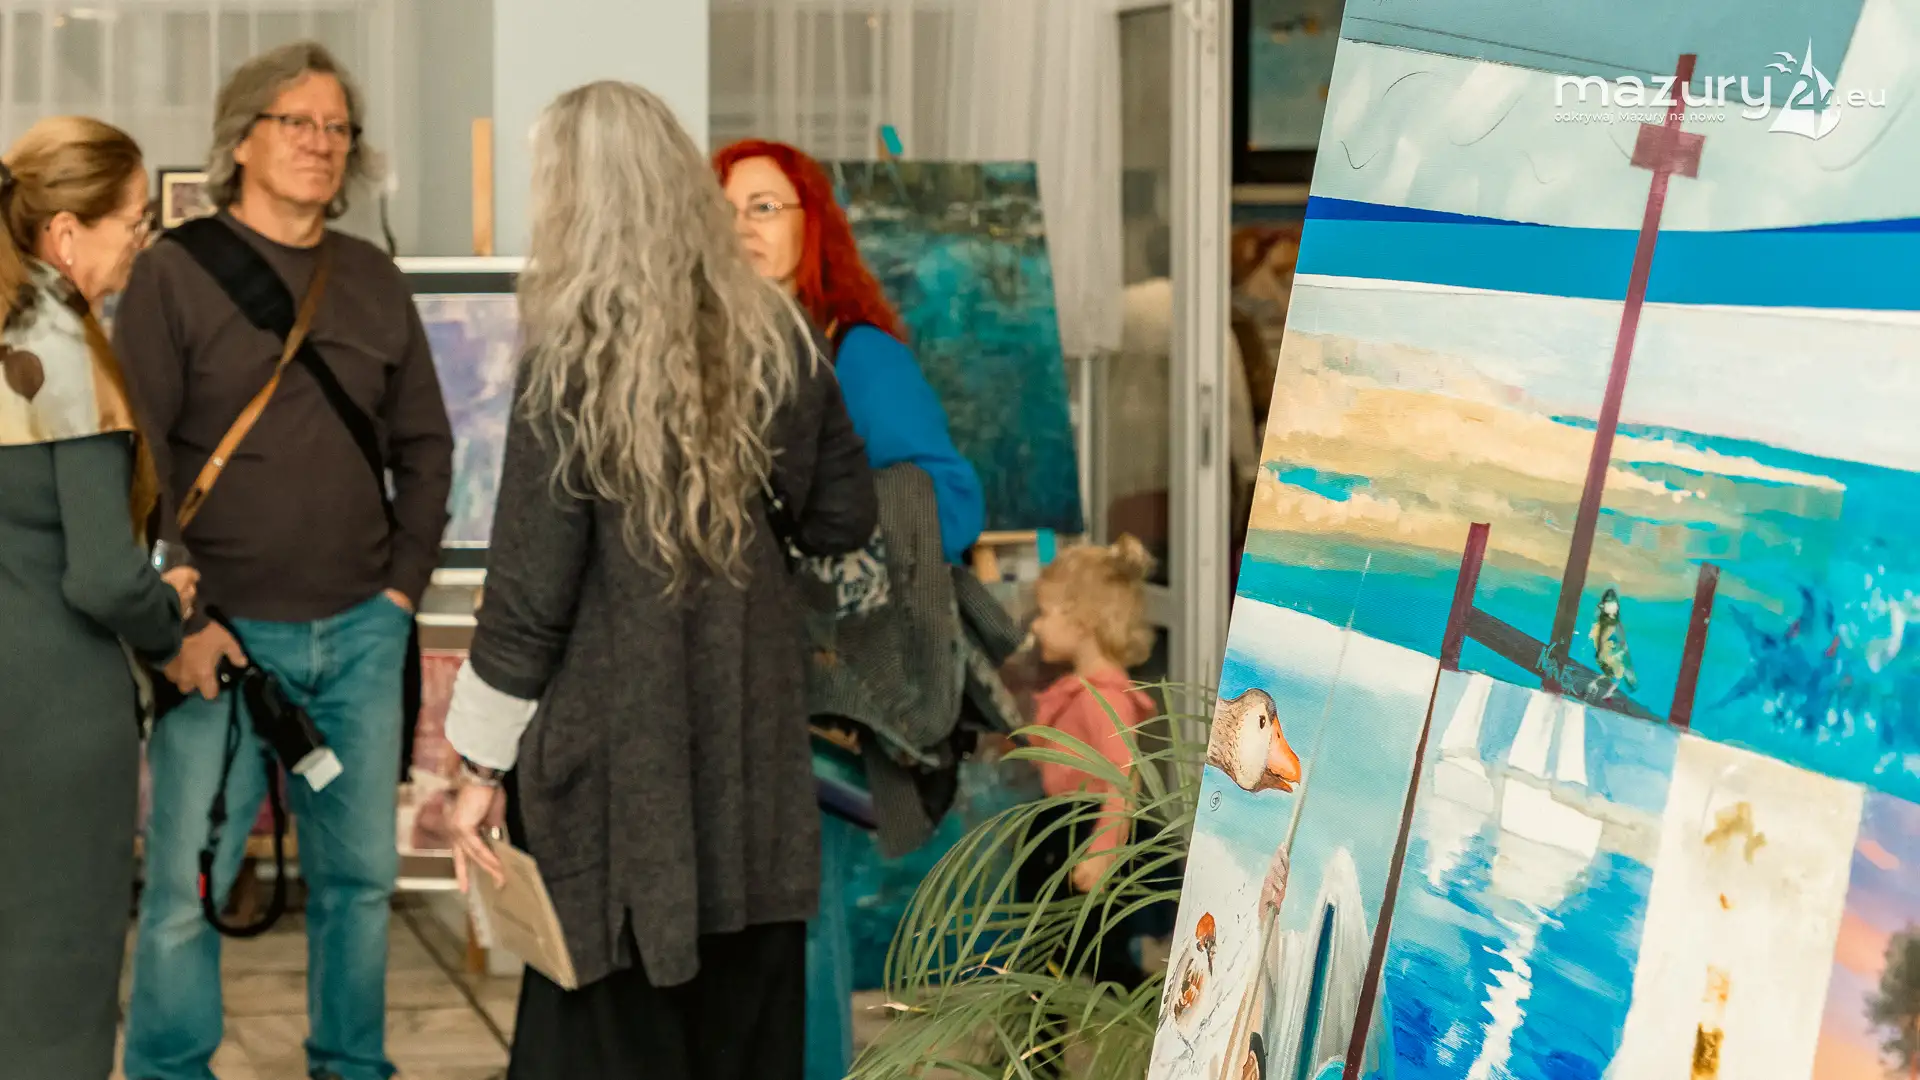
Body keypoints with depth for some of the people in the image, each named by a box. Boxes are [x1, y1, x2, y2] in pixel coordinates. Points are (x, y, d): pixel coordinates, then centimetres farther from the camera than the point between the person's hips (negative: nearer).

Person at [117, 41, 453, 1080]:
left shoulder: (374, 281, 11)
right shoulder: (174, 271, -2)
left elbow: (423, 443, 18)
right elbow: (132, 457, -6)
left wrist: (405, 581, 7)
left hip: (361, 633, 4)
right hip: (227, 634, -4)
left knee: (360, 871, 11)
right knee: (186, 884, -2)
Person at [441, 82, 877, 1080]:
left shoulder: (574, 368, -12)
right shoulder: (774, 339, 0)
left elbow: (530, 592, -11)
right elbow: (844, 520, 8)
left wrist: (482, 764, -3)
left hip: (620, 747, -4)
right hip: (754, 735, 5)